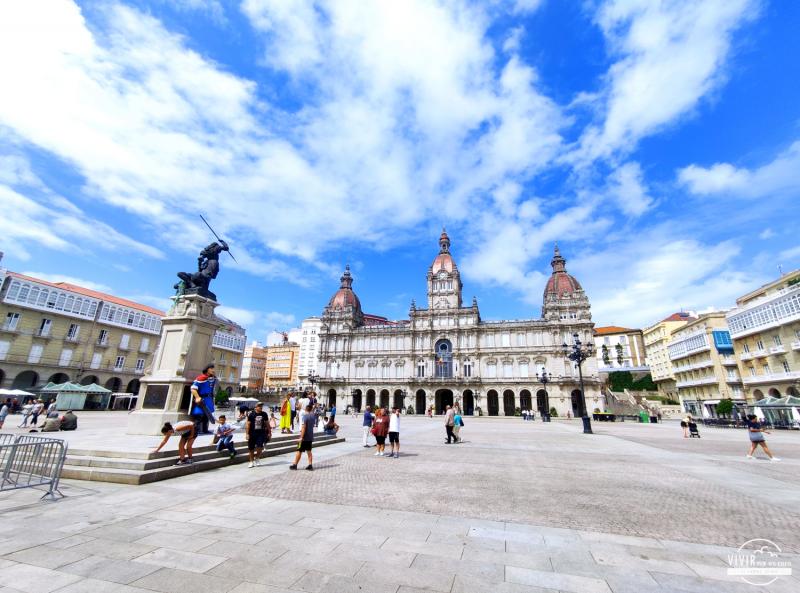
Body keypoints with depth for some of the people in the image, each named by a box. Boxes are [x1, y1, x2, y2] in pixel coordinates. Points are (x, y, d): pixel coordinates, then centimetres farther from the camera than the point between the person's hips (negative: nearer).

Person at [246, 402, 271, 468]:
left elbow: (267, 423, 11)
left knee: (260, 446, -14)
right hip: (252, 433, -1)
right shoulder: (252, 414, -6)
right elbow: (248, 424, -4)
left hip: (261, 433, 1)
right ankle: (252, 462, 25)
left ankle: (257, 458, 13)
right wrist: (247, 433, -9)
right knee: (251, 448, 7)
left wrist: (269, 432, 13)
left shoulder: (264, 414, 3)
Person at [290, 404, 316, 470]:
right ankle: (310, 465, 8)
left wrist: (301, 437, -20)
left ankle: (295, 465, 14)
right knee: (309, 451, 11)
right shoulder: (313, 416, 3)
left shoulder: (305, 416, -17)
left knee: (299, 451, 5)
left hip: (304, 437, -6)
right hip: (310, 437, 6)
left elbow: (303, 427, -21)